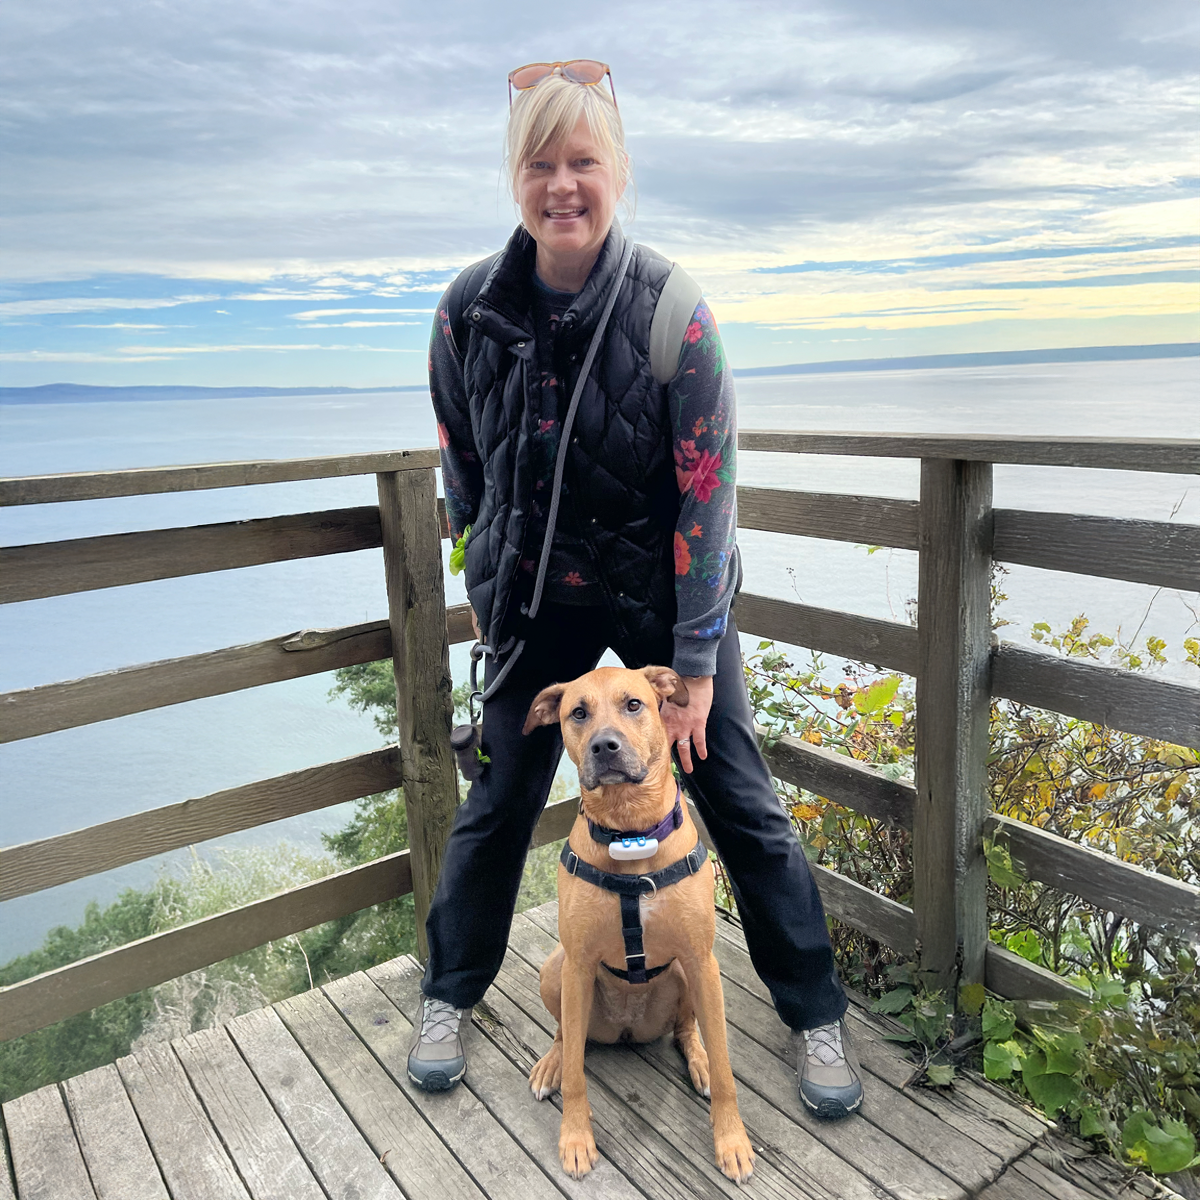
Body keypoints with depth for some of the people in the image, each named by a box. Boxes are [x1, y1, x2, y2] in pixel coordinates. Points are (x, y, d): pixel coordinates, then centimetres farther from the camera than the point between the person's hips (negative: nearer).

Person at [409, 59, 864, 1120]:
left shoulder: (672, 310, -17)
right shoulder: (471, 308, -8)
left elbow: (708, 494, -17)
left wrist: (695, 665, -17)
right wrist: (491, 557, 13)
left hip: (664, 593, -2)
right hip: (534, 597, 2)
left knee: (740, 801, 4)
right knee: (499, 802, 12)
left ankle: (816, 1012, 26)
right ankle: (450, 994, 36)